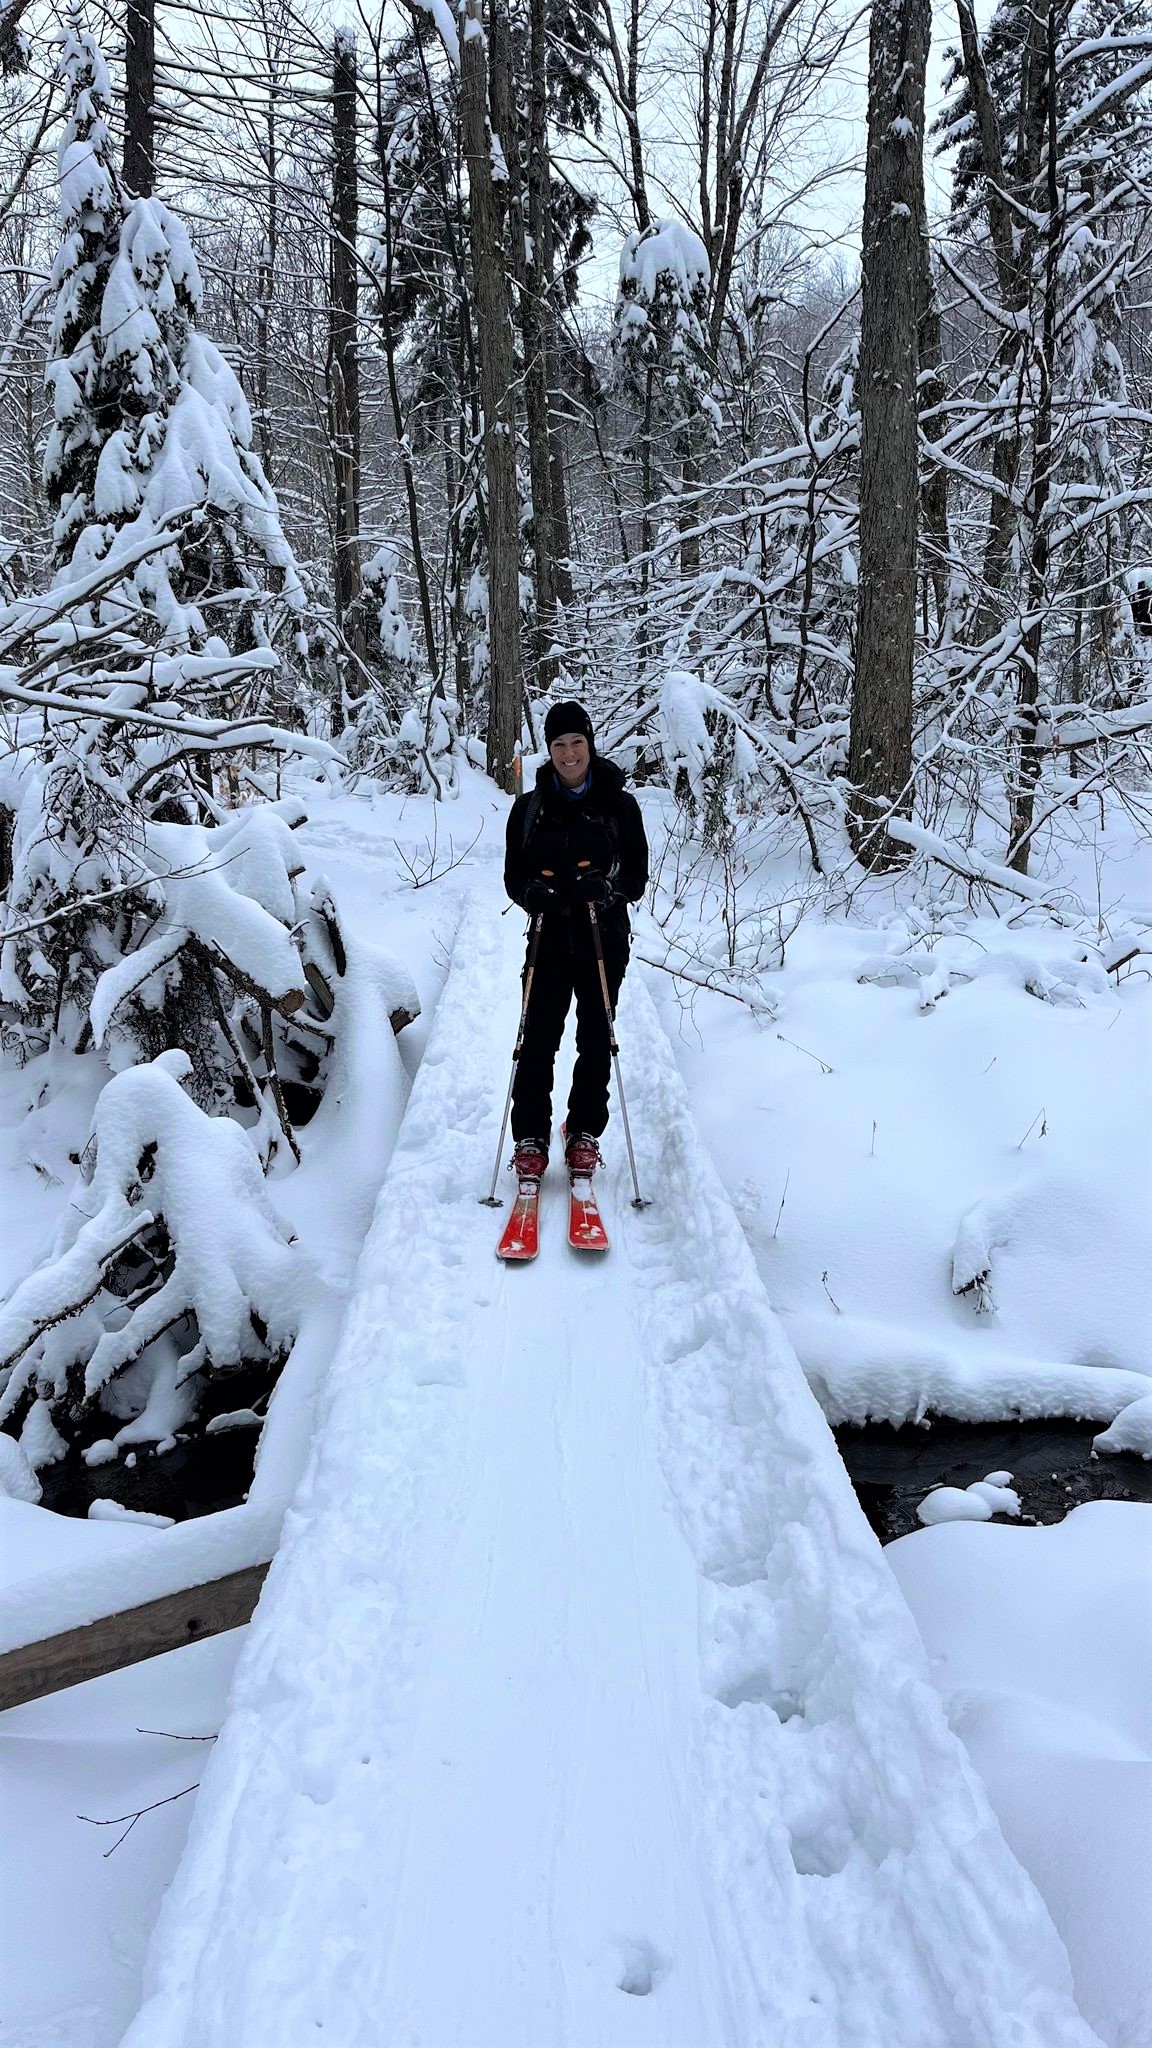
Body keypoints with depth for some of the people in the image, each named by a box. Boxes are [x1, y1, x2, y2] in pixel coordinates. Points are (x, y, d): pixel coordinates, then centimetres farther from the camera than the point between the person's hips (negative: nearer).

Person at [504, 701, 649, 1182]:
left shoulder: (619, 805, 0)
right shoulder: (529, 807, 5)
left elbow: (638, 876, 0)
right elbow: (514, 873, 7)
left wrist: (607, 887, -21)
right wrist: (532, 892, -16)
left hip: (605, 937, 0)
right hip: (549, 936, 1)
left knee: (596, 1039, 6)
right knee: (539, 1037, -3)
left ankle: (584, 1133, 20)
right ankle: (530, 1138, 7)